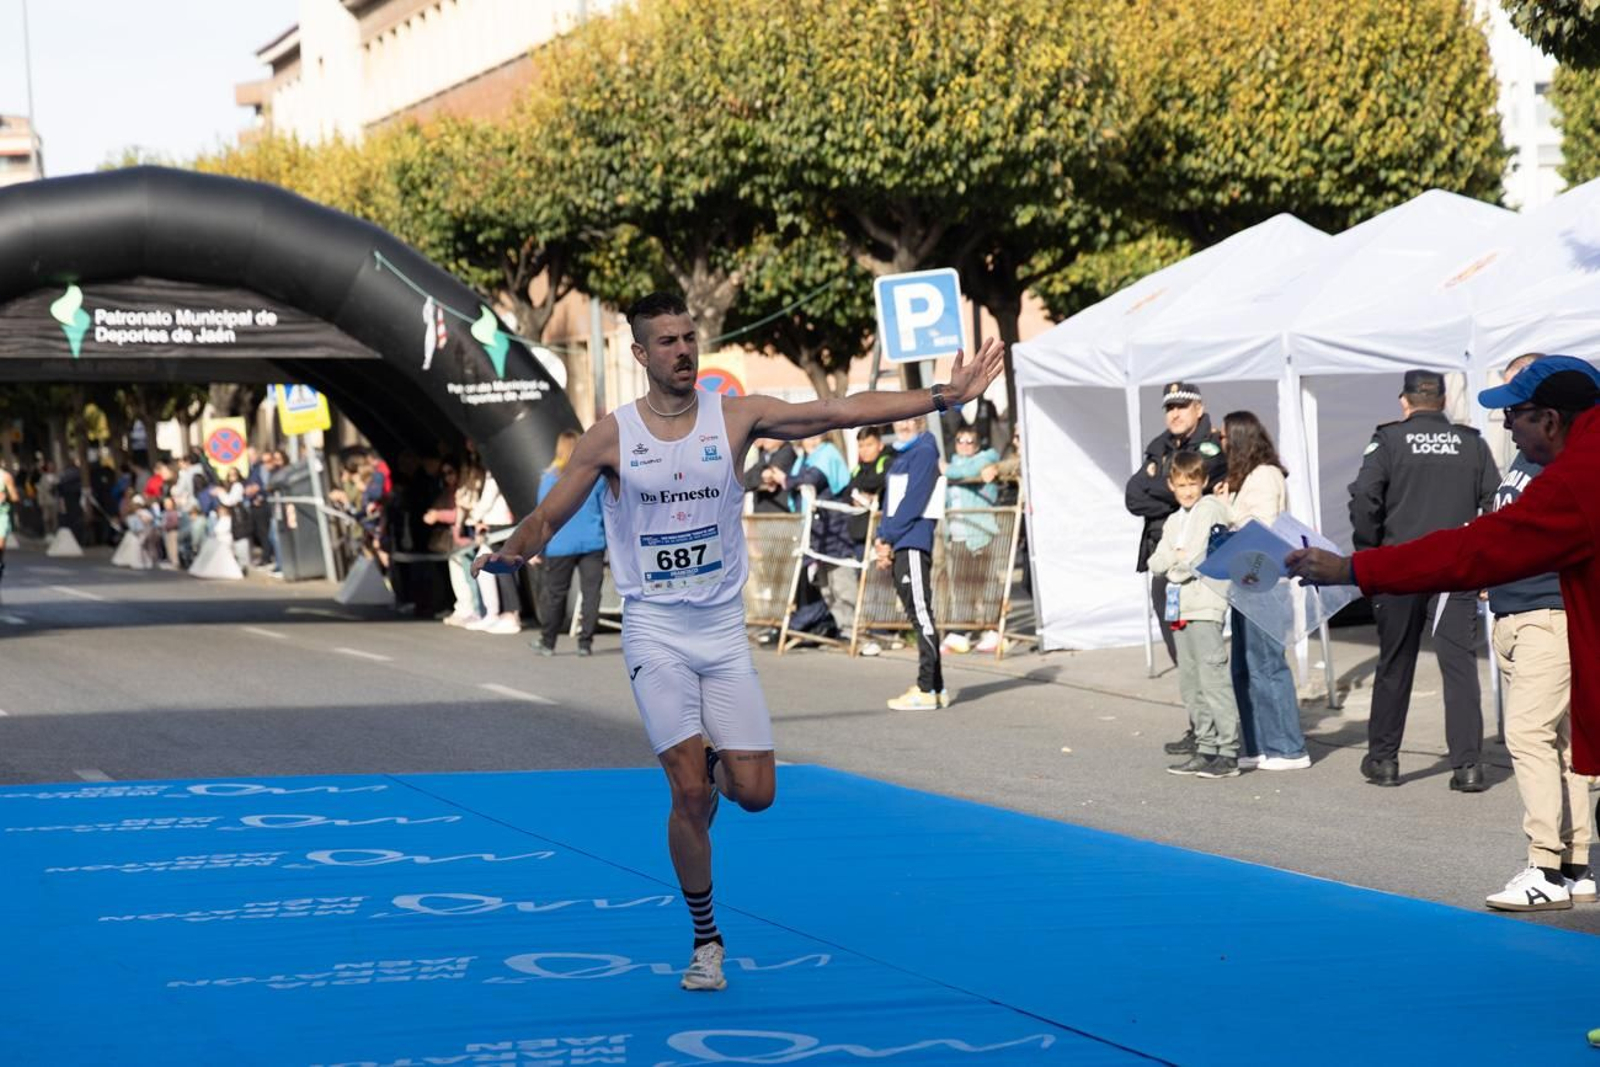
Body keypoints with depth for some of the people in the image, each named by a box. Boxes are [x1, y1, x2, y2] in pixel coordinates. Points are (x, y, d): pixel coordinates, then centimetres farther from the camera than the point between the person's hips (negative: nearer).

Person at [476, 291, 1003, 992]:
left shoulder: (735, 416, -2)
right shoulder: (611, 436, -4)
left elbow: (841, 411, -8)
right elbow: (548, 517, 0)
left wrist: (943, 397, -16)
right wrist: (510, 553, -22)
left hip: (723, 629, 2)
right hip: (656, 632, -2)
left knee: (755, 793, -3)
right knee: (689, 794, -10)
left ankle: (713, 766, 34)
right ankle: (705, 939, 9)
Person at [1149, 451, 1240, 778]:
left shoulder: (1212, 509, -2)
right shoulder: (1173, 522, 21)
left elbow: (1206, 555, -12)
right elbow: (1155, 562, 13)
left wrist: (1175, 566, -2)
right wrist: (1175, 557, -6)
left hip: (1205, 606, -8)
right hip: (1179, 608, 8)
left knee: (1212, 677, -12)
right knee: (1190, 683, 11)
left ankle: (1228, 753, -13)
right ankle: (1205, 748, 17)